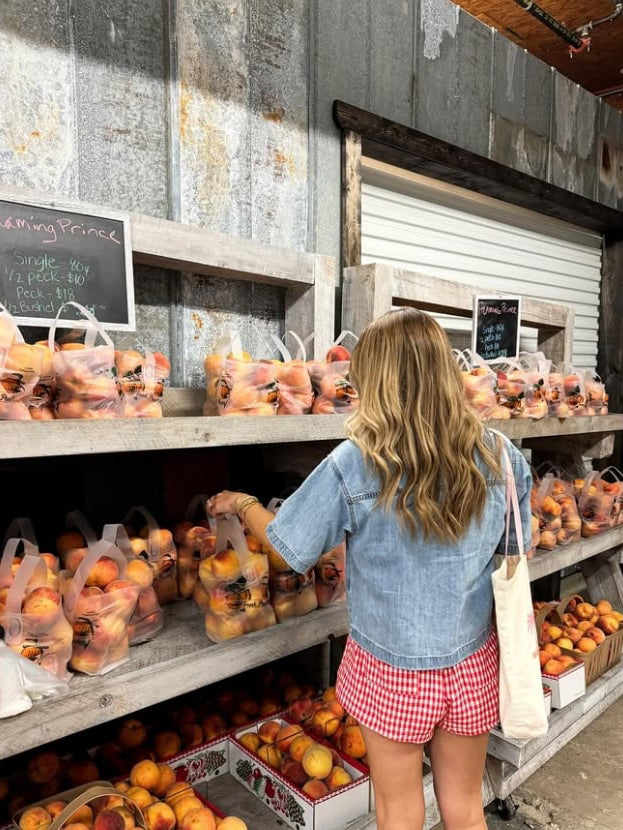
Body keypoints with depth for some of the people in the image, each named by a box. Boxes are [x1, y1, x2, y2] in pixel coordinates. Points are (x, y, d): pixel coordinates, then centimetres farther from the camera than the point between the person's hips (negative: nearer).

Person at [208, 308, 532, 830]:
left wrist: (242, 504, 9)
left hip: (391, 669, -2)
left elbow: (290, 549, -9)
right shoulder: (500, 456, -12)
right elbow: (515, 551, 3)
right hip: (472, 664, 3)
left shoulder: (354, 464, -22)